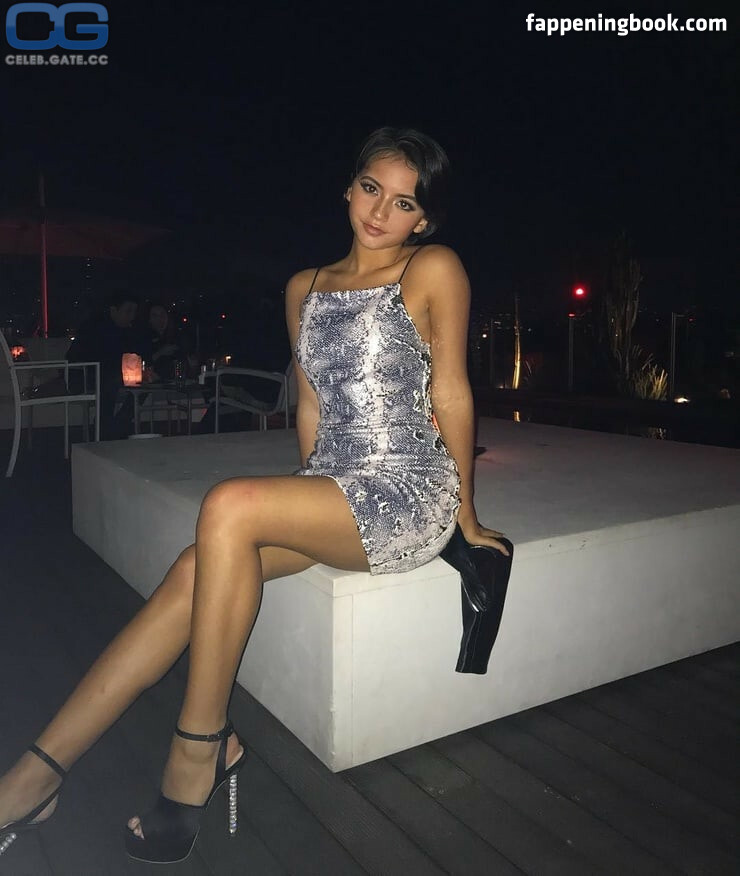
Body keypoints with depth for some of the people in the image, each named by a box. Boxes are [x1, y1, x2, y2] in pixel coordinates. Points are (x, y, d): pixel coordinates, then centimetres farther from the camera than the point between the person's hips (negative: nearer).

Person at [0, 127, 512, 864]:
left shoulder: (433, 271, -4)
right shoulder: (303, 290, 13)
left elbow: (451, 395, -3)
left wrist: (465, 515, 2)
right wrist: (306, 508, 12)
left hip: (408, 497, -5)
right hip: (331, 497, 6)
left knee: (227, 507, -27)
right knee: (196, 571, -17)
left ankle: (201, 745, -12)